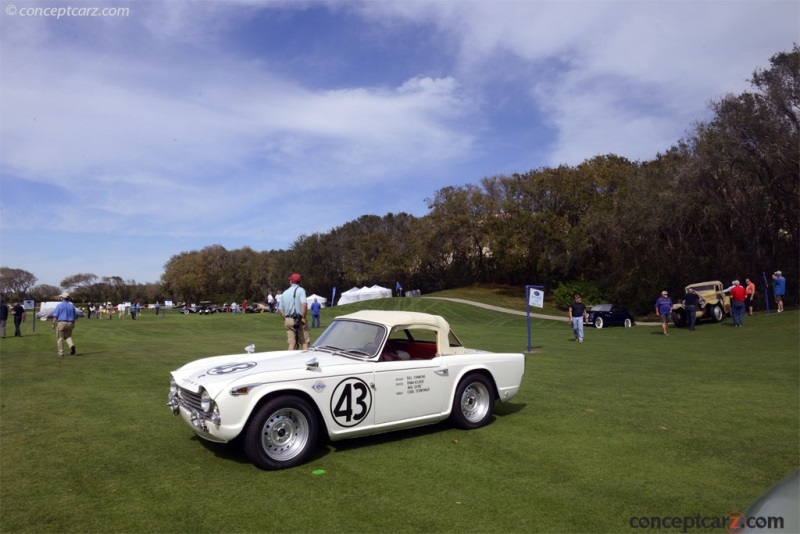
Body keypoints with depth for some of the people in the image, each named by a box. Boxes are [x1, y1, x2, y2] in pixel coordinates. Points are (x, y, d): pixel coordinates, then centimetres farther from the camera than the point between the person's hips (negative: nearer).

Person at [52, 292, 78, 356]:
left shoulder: (59, 305, -4)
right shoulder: (72, 306, 7)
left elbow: (55, 316, -8)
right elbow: (75, 316, 12)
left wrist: (53, 324, 0)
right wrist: (73, 324, 22)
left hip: (61, 323, -4)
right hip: (69, 323, 4)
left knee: (60, 338, 6)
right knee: (68, 336, 16)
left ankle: (61, 353, 7)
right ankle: (71, 345, -13)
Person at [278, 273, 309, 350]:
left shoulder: (284, 293, 14)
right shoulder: (300, 290, -3)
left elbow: (280, 310, 12)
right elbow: (304, 304, -18)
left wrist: (286, 320, 15)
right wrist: (303, 318, -12)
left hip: (288, 320, 5)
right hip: (299, 320, -5)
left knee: (291, 343, 6)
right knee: (305, 342, -2)